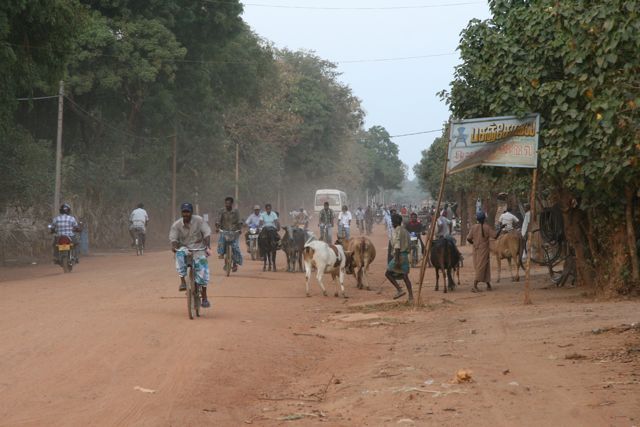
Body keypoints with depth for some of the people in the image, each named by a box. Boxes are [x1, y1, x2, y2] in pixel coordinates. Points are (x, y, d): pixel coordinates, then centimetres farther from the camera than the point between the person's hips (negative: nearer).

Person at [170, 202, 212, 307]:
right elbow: (173, 238, -6)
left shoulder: (199, 220, -6)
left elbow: (207, 234, -12)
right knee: (180, 254, -34)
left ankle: (204, 297, -2)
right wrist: (174, 246, -29)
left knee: (202, 269, -13)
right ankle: (182, 281, -31)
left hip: (198, 248, -1)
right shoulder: (177, 225, -2)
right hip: (184, 248, 1)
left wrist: (208, 246, -27)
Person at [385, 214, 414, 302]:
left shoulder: (397, 231, -11)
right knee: (405, 276, 9)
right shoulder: (405, 231, 16)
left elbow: (397, 246, -18)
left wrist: (396, 260, -22)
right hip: (405, 255, 8)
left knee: (388, 273, 1)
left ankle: (399, 290, -8)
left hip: (399, 255, -8)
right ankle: (411, 296, 4)